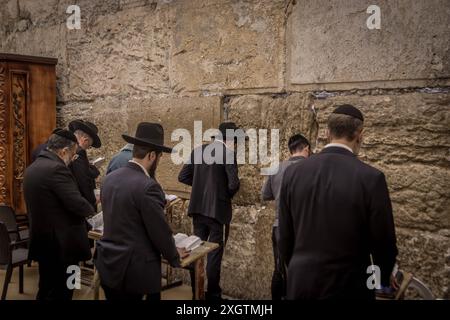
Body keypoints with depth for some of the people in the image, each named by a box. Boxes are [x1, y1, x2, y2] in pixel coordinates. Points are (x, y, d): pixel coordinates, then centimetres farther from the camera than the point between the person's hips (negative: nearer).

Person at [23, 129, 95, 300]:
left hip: (42, 242, 9)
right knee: (60, 294, 2)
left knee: (46, 291, 20)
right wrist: (92, 211, -1)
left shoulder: (32, 168, 10)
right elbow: (78, 204, -23)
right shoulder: (56, 169, -20)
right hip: (61, 244, -9)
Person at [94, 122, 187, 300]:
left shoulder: (110, 178, 3)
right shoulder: (148, 186, -21)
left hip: (107, 263, 8)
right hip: (133, 269, -7)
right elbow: (160, 231, -15)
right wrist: (175, 257, 4)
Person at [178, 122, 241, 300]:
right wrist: (227, 195, 1)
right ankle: (212, 294, 15)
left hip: (198, 208, 6)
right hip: (218, 210, -6)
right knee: (214, 252, 5)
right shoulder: (228, 153, -13)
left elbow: (183, 177, 7)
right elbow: (234, 184, -20)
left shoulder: (198, 150, 6)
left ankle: (196, 291, 26)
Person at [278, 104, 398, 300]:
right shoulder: (371, 178, -16)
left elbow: (285, 237, 2)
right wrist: (383, 279, 12)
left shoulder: (293, 172, -5)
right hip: (347, 287, -2)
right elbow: (384, 242, -8)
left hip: (300, 284, 3)